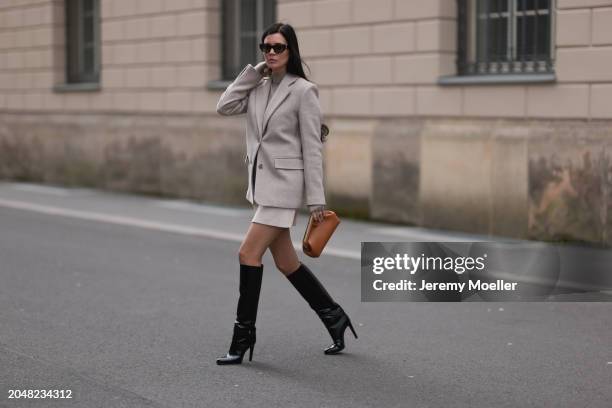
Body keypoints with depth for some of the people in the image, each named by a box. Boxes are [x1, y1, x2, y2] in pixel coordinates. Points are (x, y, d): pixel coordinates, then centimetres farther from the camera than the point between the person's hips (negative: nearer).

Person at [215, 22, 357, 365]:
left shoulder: (303, 90, -9)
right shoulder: (259, 88, 10)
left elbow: (312, 147, -11)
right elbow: (225, 107, -1)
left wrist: (317, 199, -14)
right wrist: (253, 72, -2)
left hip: (284, 183, -7)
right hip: (261, 182, 7)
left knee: (248, 254, -11)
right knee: (286, 262, 11)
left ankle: (244, 336, 0)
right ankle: (334, 317, 26)